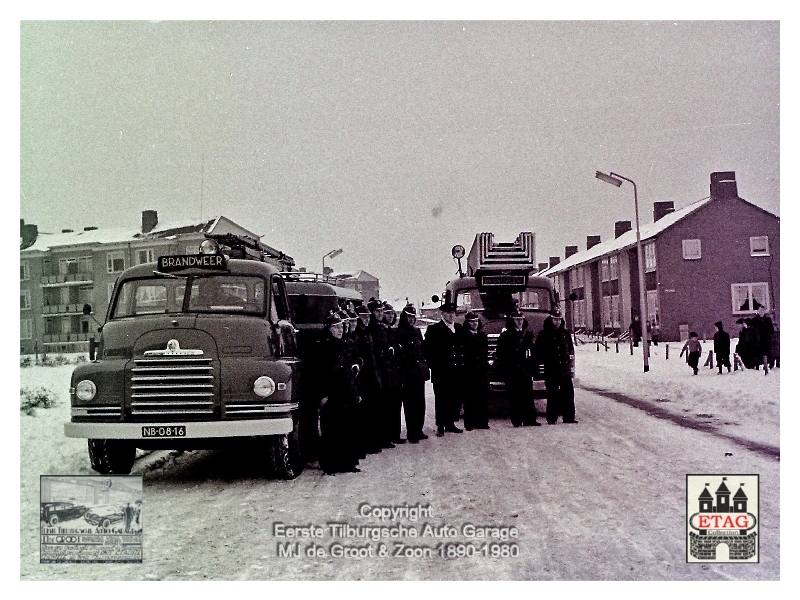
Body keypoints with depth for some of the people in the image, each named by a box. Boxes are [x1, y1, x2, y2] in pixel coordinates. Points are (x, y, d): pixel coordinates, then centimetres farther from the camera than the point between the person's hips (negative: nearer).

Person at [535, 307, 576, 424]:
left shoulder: (566, 333, 11)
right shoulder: (544, 334, 1)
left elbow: (571, 348, 16)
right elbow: (539, 351, 3)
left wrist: (571, 360, 6)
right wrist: (546, 361, -6)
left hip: (565, 368, 3)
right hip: (551, 370, -3)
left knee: (568, 393, 3)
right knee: (552, 394, 0)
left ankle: (568, 417, 11)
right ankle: (552, 418, 5)